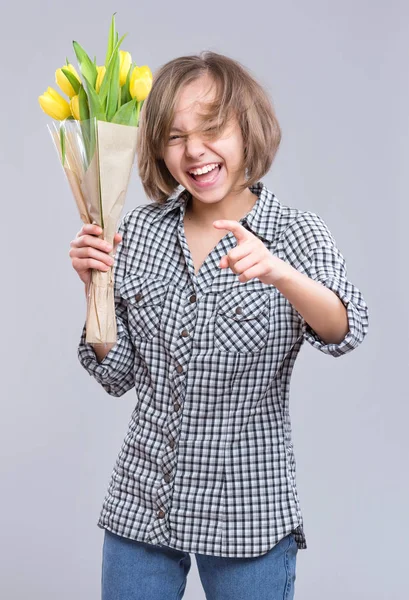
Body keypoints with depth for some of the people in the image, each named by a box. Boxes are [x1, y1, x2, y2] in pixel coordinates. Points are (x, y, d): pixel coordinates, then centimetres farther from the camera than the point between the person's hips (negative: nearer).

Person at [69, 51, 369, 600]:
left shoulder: (299, 235, -7)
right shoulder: (141, 230, 0)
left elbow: (343, 332, -27)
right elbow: (118, 375, 4)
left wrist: (277, 273, -44)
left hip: (248, 514, -2)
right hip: (140, 506, 3)